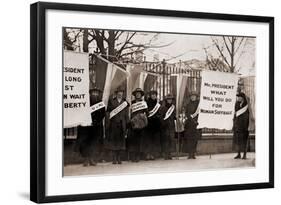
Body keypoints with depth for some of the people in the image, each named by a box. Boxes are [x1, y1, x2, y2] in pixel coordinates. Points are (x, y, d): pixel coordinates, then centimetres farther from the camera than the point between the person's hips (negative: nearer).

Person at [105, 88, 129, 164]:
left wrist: (127, 124, 5)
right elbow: (108, 113, 0)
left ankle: (119, 158, 10)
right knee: (113, 140, -2)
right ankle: (114, 159, 2)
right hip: (113, 123, -2)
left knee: (121, 141, 3)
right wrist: (108, 124, -7)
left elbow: (126, 115, 12)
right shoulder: (111, 102, 3)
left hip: (122, 124, 2)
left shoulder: (125, 103, 11)